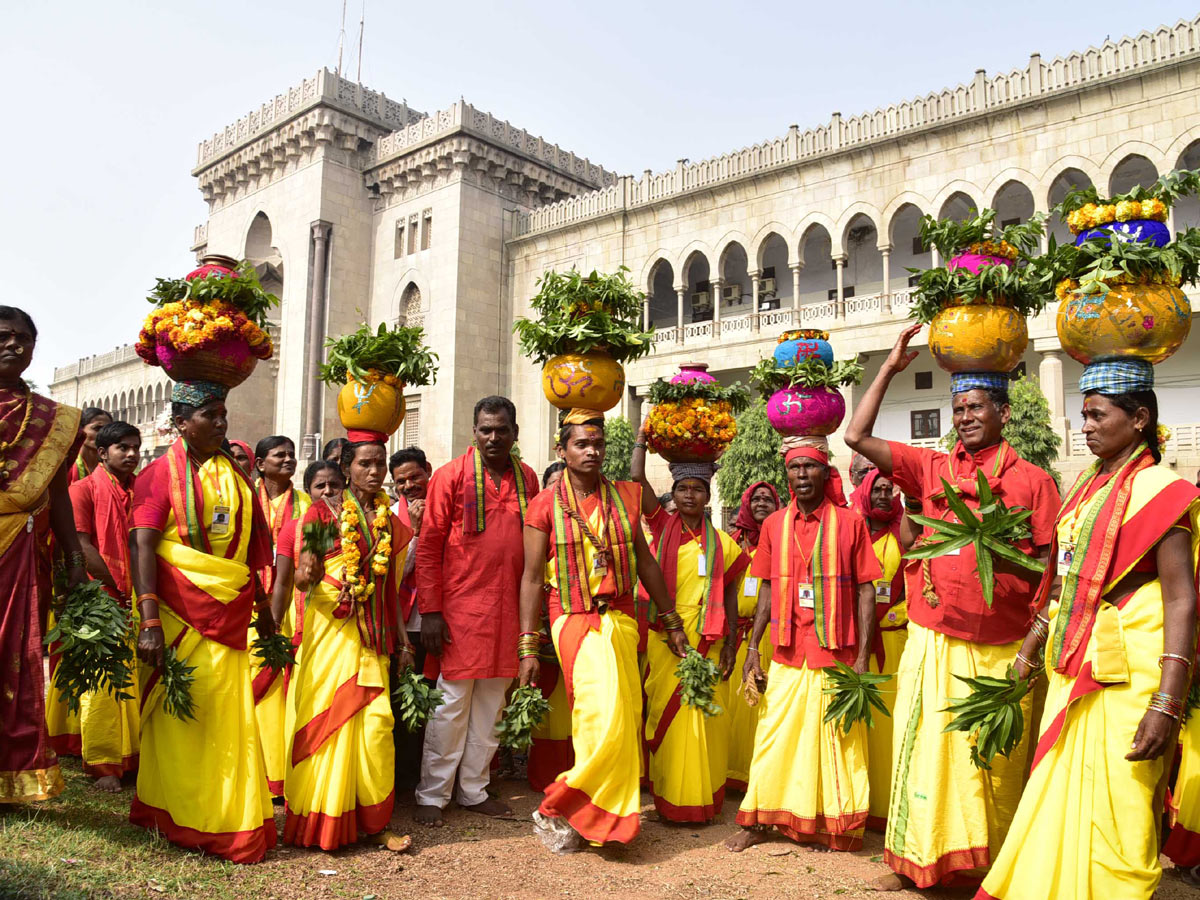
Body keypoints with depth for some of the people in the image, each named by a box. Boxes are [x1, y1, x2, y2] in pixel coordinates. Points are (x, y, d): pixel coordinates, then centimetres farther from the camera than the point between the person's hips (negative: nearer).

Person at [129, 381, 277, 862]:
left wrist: (262, 604, 18)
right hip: (180, 607, -4)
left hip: (229, 610, 5)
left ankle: (231, 821, 20)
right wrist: (149, 620, -22)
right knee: (178, 716, 3)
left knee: (229, 715, 7)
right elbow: (142, 547, -12)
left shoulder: (234, 473, 14)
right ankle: (176, 819, 20)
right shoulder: (162, 471, -3)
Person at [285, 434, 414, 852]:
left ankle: (372, 822, 8)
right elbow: (301, 577, -4)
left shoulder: (389, 521, 12)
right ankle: (318, 819, 13)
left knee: (376, 719, -3)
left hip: (370, 630, 3)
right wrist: (308, 573, -28)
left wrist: (402, 640, 13)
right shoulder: (324, 512, 0)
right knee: (325, 716, -2)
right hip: (329, 625, -3)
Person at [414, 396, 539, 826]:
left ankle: (473, 790, 26)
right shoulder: (451, 476, -4)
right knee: (452, 702, 2)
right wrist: (431, 610, -10)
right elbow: (428, 546, -5)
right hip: (461, 605, -4)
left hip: (509, 609, 4)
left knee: (491, 702, 12)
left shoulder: (527, 479, 8)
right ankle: (432, 795, 17)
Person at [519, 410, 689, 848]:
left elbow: (645, 561, 13)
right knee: (604, 720, -14)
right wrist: (528, 647, -5)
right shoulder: (545, 505, -2)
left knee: (622, 721, 6)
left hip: (622, 620, 5)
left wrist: (670, 622, 13)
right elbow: (532, 577, -2)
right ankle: (558, 811, 5)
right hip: (575, 620, -4)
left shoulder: (623, 497, 8)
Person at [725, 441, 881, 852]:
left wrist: (863, 657, -8)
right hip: (787, 654, 2)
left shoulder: (850, 523, -2)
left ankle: (837, 826, 23)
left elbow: (865, 590, -2)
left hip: (836, 653, -2)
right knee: (774, 737, 7)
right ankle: (759, 821, 21)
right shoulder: (774, 524, 6)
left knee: (838, 740, 6)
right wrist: (753, 648, 6)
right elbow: (768, 588, 11)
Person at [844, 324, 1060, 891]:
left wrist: (1010, 558, -15)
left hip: (1001, 648, -1)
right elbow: (857, 436, 4)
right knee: (925, 751, 5)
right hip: (933, 641, 2)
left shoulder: (1033, 481, 3)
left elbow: (1050, 568, 5)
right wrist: (890, 368, 5)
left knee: (994, 763, 7)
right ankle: (915, 860, 19)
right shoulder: (933, 470, 8)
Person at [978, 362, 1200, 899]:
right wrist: (1030, 648, 19)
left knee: (1113, 814, 1)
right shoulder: (1087, 487, 12)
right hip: (1071, 672, 7)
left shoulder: (1157, 490, -11)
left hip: (1126, 680, -7)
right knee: (1060, 803, 15)